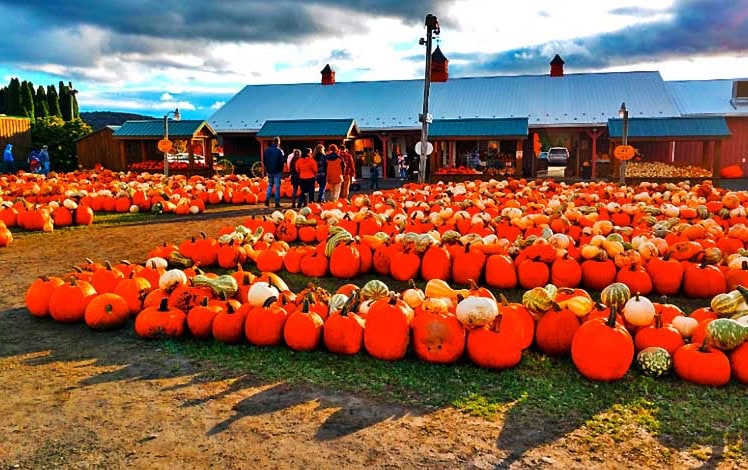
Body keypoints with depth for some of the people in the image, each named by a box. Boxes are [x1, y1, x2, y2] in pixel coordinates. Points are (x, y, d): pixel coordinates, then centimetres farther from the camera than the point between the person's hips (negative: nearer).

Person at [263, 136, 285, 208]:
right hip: (277, 171, -5)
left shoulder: (267, 150, 2)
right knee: (277, 187, 1)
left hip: (269, 171, 5)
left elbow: (264, 160, 8)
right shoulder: (279, 150, -16)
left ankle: (267, 199, 9)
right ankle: (277, 203, 2)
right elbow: (282, 161, -18)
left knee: (270, 185, 19)